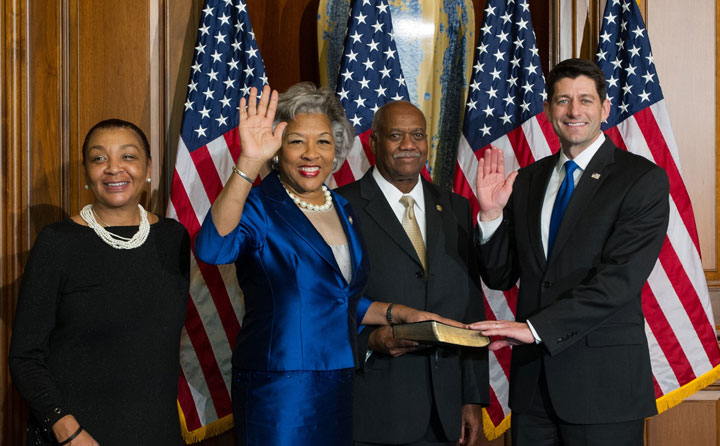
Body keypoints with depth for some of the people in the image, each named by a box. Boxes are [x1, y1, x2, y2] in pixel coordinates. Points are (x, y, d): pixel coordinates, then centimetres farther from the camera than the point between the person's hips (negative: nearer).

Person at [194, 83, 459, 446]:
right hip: (277, 393, -6)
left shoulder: (342, 210, 11)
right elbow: (212, 248, -34)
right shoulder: (258, 208, -10)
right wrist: (248, 163, -41)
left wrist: (398, 314, 7)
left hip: (337, 389, 7)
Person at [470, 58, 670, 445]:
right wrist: (491, 214, -6)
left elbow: (620, 279, -15)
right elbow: (500, 277, 11)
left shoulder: (643, 179, -5)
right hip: (533, 381, 4)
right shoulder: (527, 181, 11)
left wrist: (536, 327, -20)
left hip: (604, 382, -4)